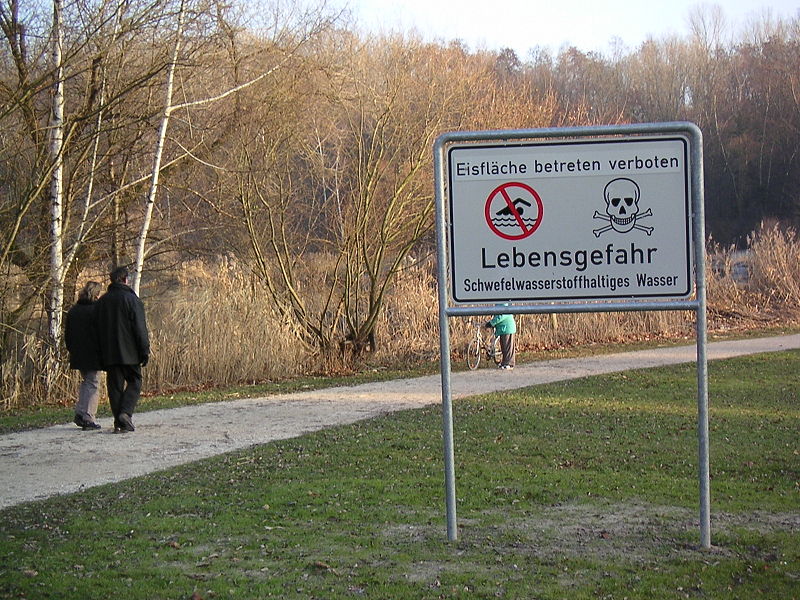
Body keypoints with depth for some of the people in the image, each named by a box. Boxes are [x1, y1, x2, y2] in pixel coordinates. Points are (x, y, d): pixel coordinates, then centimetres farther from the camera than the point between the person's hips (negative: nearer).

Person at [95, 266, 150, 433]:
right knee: (134, 382, 7)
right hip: (129, 353, -4)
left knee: (115, 385, 7)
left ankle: (118, 422, 4)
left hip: (109, 354, 4)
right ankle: (126, 412, -13)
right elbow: (140, 328, -10)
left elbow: (97, 328, 14)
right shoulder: (131, 299, -7)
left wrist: (102, 353, 19)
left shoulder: (102, 301, 10)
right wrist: (145, 351, -6)